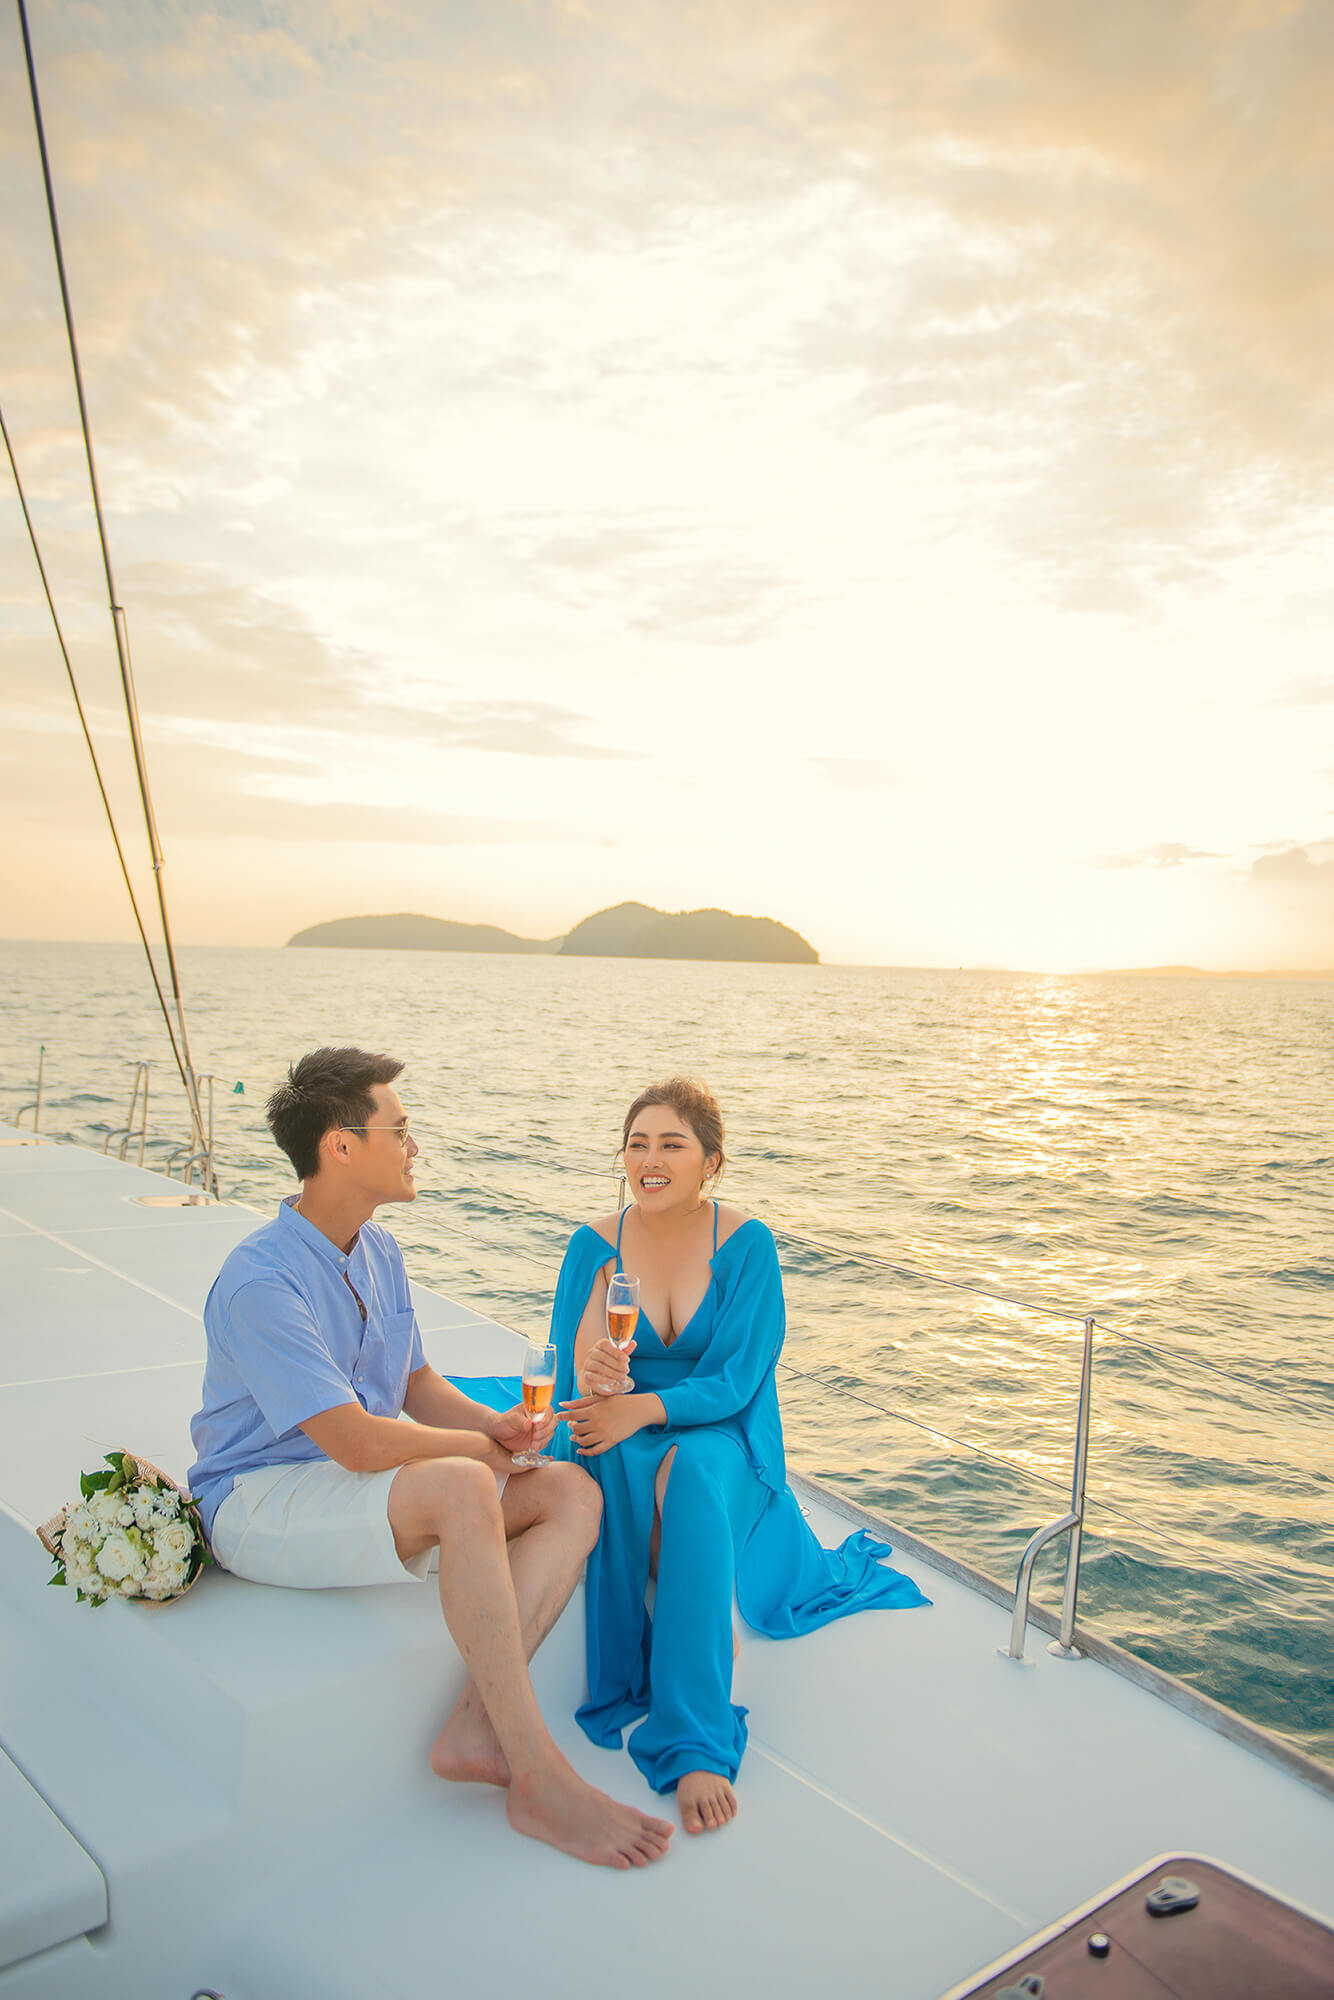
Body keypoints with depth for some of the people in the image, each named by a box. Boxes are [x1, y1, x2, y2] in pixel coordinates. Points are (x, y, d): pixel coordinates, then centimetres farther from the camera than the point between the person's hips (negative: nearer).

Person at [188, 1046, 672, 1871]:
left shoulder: (379, 1251, 6)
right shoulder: (259, 1281, -23)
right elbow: (358, 1442, -28)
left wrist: (492, 1423, -7)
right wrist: (480, 1447, -12)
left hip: (359, 1489, 9)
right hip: (260, 1502, -9)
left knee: (573, 1492, -9)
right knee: (464, 1490, -36)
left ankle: (475, 1729, -19)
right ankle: (539, 1778, -29)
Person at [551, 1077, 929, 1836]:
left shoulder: (747, 1243, -8)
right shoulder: (595, 1244, -4)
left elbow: (736, 1382, -13)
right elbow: (575, 1386, -7)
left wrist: (642, 1408, -29)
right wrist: (593, 1380, -32)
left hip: (720, 1438, -1)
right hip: (622, 1445, 1)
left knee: (690, 1474, -36)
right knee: (615, 1465, -35)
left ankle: (699, 1744, -32)